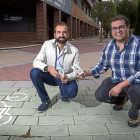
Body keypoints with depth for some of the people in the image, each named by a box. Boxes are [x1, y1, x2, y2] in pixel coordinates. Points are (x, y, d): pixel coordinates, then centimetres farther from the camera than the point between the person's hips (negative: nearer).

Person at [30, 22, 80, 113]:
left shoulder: (74, 51, -16)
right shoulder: (47, 44, -13)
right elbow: (36, 62, -16)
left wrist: (67, 77, -34)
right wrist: (48, 68, -37)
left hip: (66, 78, -2)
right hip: (50, 76, 2)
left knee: (72, 92, -32)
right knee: (34, 72, -26)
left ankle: (63, 92, 10)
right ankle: (45, 100, -6)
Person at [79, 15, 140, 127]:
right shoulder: (108, 46, -1)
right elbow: (102, 66, 9)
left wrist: (121, 85, -31)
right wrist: (86, 73, -8)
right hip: (115, 80, 6)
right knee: (100, 95, -10)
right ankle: (122, 98, 24)